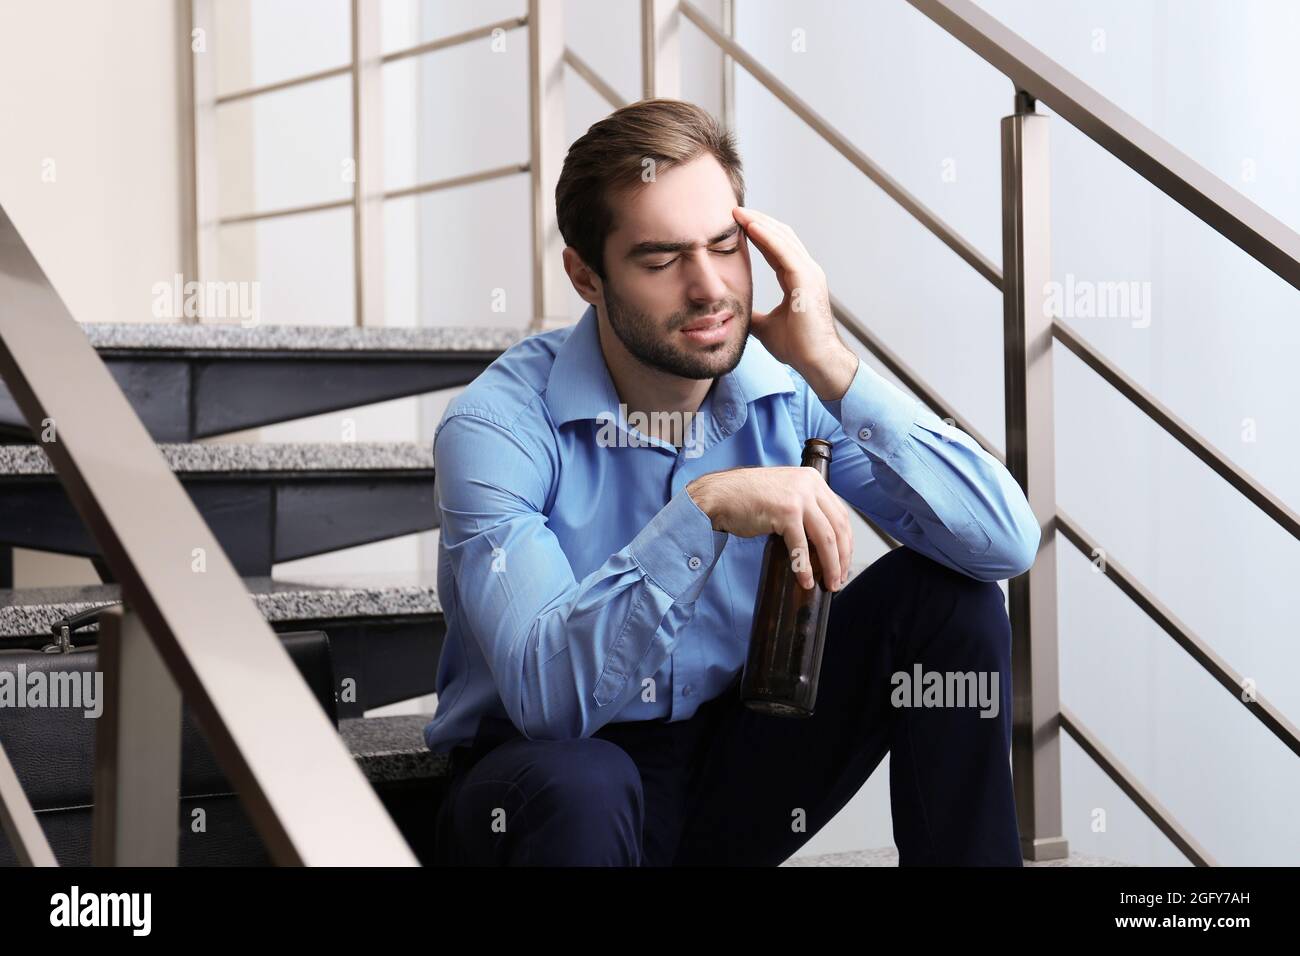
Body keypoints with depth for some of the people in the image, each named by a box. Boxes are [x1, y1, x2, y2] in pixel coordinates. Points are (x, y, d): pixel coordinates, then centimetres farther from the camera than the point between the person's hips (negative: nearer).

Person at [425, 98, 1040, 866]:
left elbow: (1007, 544, -18)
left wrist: (834, 368, -25)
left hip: (736, 769, 4)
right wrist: (704, 510, -39)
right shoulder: (500, 426, -19)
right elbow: (549, 694, -30)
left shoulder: (790, 393, -8)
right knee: (576, 785, -40)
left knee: (949, 592, -12)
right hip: (542, 767, -4)